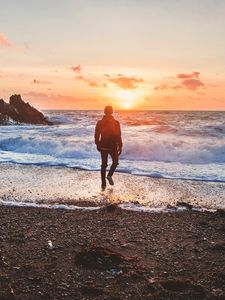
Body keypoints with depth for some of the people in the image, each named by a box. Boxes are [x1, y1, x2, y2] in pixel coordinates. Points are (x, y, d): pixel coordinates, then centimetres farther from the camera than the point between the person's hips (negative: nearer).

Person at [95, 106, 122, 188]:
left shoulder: (100, 123, -4)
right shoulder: (116, 123, -11)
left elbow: (96, 135, 1)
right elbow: (118, 136, -11)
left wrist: (97, 145, 14)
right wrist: (120, 147, -3)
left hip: (103, 147, 2)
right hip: (113, 147, -2)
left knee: (104, 165, 11)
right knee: (115, 162, 20)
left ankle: (103, 183, 11)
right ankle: (110, 175, -3)